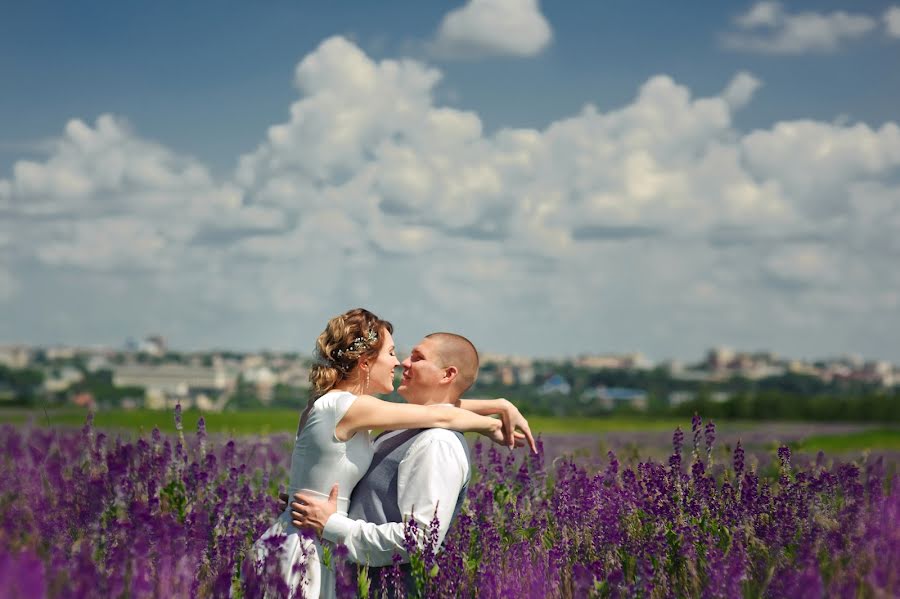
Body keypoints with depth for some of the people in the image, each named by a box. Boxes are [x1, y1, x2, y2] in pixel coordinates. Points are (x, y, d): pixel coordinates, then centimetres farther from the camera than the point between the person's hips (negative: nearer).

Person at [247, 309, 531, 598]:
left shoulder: (334, 404, 11)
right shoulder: (347, 406, -17)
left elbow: (432, 407, 16)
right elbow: (440, 417, -8)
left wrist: (496, 405, 17)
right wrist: (492, 425, 9)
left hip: (300, 546, 10)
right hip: (301, 551, -10)